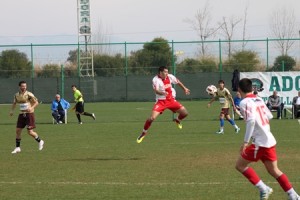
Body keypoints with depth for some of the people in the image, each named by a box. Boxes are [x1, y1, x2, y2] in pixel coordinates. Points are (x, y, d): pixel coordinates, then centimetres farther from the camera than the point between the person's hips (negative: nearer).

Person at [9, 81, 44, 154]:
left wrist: (31, 108, -23)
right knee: (18, 130, 1)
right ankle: (17, 148, 11)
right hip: (21, 114, 5)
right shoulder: (17, 95, 6)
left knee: (30, 132, -8)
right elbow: (14, 103, 23)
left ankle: (40, 141, 17)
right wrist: (12, 110, 10)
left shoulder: (29, 94, -10)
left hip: (29, 114, -5)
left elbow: (36, 102, -7)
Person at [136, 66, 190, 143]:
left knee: (184, 112, -4)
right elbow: (156, 90, -36)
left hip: (171, 100, 5)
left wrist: (184, 88, 27)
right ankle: (143, 133, 1)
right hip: (161, 101, -5)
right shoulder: (156, 80, -20)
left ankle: (177, 120, 32)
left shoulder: (170, 77, -4)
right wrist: (162, 93, -56)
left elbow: (178, 82, 17)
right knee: (152, 117, -21)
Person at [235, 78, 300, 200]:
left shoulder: (245, 103, -11)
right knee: (274, 171, 16)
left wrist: (245, 142, -23)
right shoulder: (259, 100, 12)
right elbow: (269, 117, 19)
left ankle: (263, 188, 0)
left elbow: (251, 120, -24)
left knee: (240, 165, 5)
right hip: (270, 140, 8)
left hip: (259, 143, -8)